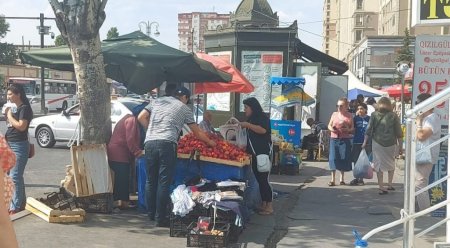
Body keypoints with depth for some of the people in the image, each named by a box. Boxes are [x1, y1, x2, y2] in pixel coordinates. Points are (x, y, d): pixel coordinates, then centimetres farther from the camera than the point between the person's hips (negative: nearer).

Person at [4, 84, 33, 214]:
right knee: (17, 175, 14)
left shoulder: (24, 108, -11)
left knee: (15, 176, -9)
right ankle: (21, 202, 22)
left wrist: (10, 115, -10)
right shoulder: (15, 108, 16)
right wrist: (7, 114, 5)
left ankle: (15, 206, -5)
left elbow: (21, 126, -21)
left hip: (19, 145, -10)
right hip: (10, 145, 10)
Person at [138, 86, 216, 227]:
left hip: (150, 142, 4)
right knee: (164, 182, -1)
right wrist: (210, 143, 30)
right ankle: (160, 218, 0)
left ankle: (151, 214, 21)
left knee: (150, 180, 14)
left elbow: (141, 117, 16)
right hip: (167, 143, -4)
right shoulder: (184, 108, 13)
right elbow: (197, 133, 17)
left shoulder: (157, 101, 22)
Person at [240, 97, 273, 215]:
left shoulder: (262, 117, -6)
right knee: (259, 179, 8)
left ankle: (269, 206, -8)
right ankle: (263, 204, 13)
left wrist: (248, 125, -21)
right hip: (254, 154, 9)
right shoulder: (251, 118, 20)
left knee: (263, 179, -11)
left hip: (263, 154, -9)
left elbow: (263, 130, -26)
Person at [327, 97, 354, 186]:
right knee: (333, 158, -4)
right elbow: (329, 125, 12)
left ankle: (342, 178, 17)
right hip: (334, 138, 1)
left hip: (345, 139, -1)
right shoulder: (334, 114, 9)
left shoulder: (349, 116, 3)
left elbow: (352, 128, 6)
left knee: (344, 158, 2)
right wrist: (331, 128, -10)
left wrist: (348, 130, -15)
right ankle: (333, 179, 1)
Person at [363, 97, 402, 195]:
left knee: (379, 164, 7)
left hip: (377, 143, 0)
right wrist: (400, 146, 7)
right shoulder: (393, 116, 0)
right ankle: (389, 184, 22)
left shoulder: (374, 115, -1)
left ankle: (381, 187, 6)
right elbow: (398, 132, 0)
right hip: (391, 143, 0)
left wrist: (365, 142, 5)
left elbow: (369, 129, -2)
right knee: (391, 163, 19)